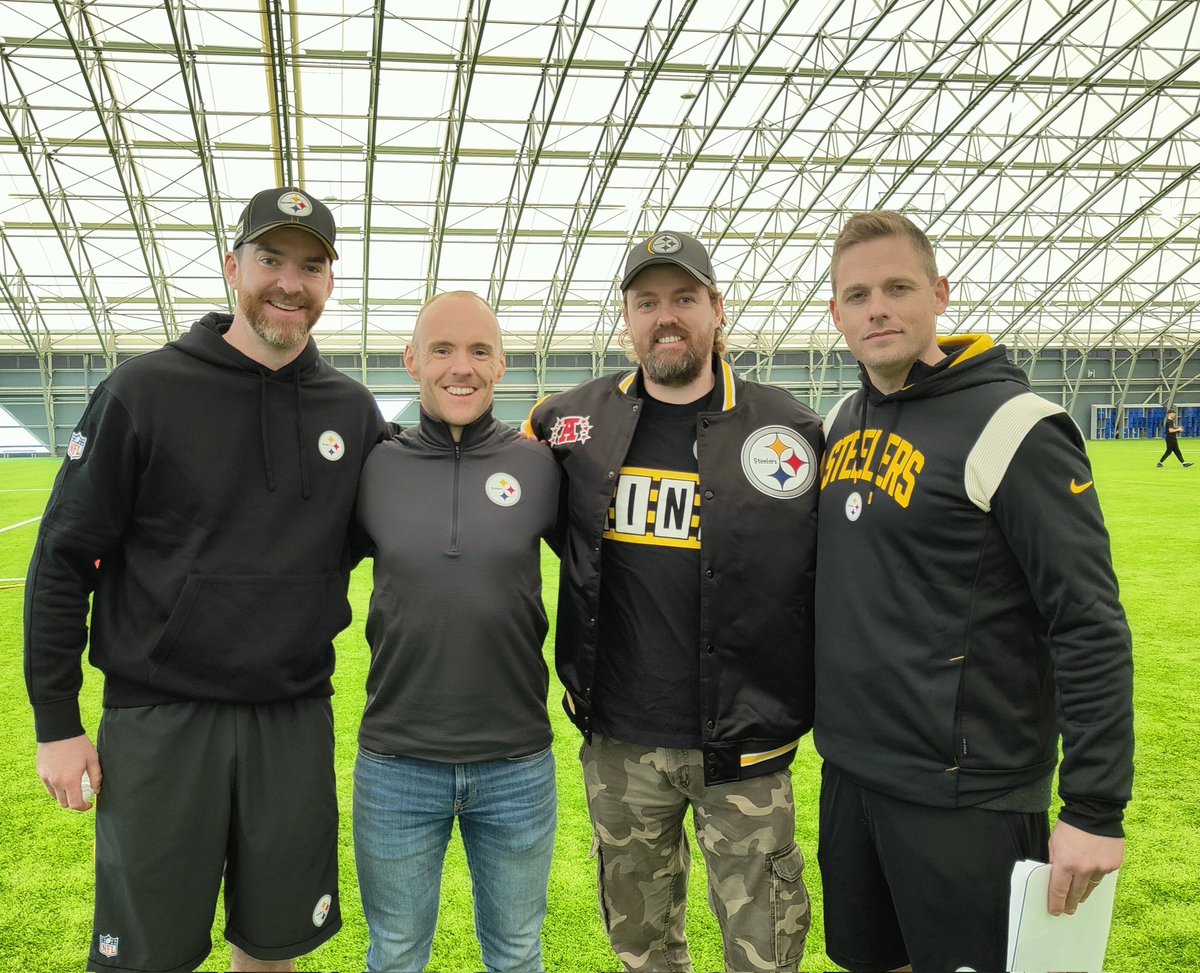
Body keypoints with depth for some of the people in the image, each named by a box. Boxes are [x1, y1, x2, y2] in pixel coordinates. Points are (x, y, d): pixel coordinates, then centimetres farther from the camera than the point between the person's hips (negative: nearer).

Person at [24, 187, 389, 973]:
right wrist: (56, 720, -4)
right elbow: (64, 560, -3)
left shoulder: (353, 410, 3)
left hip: (295, 722, 3)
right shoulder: (144, 391, -7)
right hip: (159, 722, -2)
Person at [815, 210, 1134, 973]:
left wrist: (1096, 810, -17)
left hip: (964, 793, -7)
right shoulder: (843, 421, 6)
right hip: (849, 767, 7)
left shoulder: (1009, 427, -16)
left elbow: (1091, 628, -17)